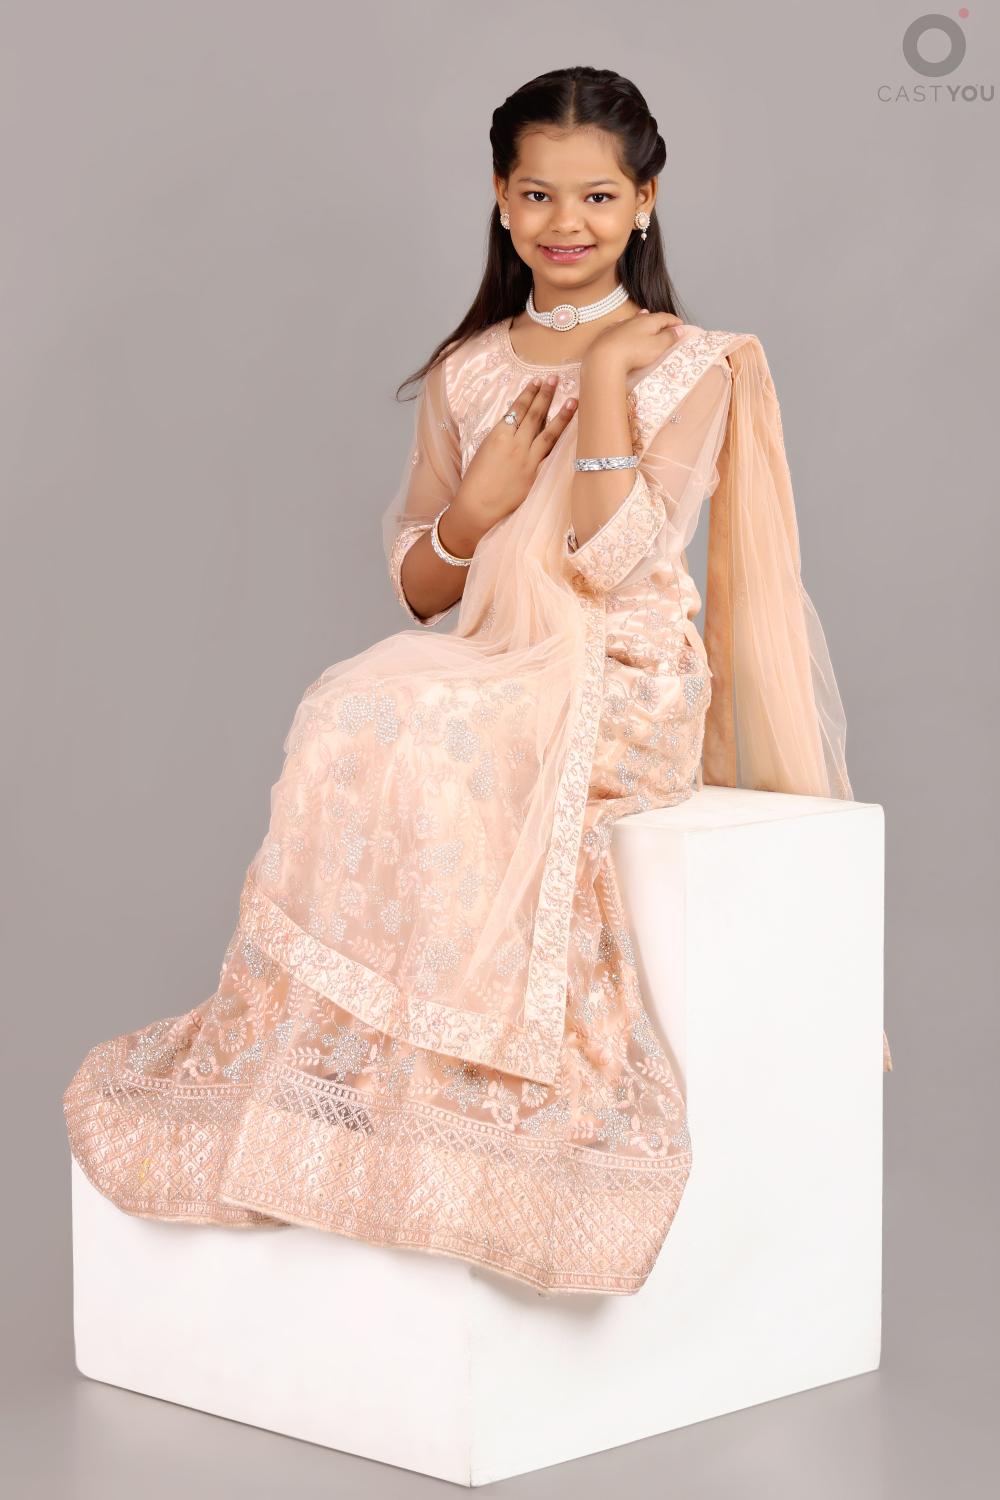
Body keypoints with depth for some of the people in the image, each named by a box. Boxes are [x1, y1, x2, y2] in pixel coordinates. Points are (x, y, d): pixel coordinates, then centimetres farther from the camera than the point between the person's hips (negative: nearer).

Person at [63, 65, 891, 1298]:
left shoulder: (687, 367, 4)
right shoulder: (466, 375, 16)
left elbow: (612, 558, -12)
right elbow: (419, 591, 15)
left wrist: (603, 370, -10)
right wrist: (475, 506, -5)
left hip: (623, 686, -4)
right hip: (486, 665, 4)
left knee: (425, 742, -34)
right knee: (347, 717, -30)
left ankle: (440, 1088, -24)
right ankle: (334, 1050, -24)